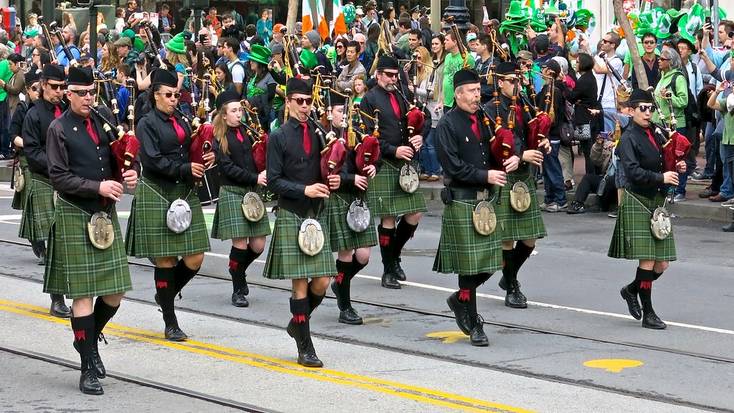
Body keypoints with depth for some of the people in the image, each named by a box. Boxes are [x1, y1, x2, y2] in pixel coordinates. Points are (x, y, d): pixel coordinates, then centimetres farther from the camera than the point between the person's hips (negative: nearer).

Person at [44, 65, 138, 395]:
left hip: (105, 215, 6)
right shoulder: (59, 129, -6)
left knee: (114, 293, 5)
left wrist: (129, 177, -4)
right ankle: (88, 368, 4)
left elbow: (114, 165, 19)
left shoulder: (102, 124, 10)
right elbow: (58, 178, -11)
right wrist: (98, 187, -20)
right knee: (82, 293, -3)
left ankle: (88, 339, 32)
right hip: (74, 216, -5)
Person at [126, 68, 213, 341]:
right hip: (157, 196, -6)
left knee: (194, 259, 0)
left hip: (184, 194, 6)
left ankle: (166, 295, 27)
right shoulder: (147, 124, -4)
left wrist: (201, 164, 1)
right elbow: (152, 160, -14)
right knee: (166, 260, -2)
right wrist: (185, 169, -18)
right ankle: (170, 323, 6)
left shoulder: (182, 123, 16)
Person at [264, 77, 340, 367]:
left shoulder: (320, 133, 9)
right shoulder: (279, 137, -3)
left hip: (318, 213, 4)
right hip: (291, 216, -4)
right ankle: (305, 348, 3)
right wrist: (305, 190, -17)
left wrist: (334, 181, -3)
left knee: (322, 282, 0)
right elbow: (273, 181, -6)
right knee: (300, 283, -4)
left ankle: (297, 323, 27)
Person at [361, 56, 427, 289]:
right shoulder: (370, 100, -3)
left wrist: (419, 137, -2)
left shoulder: (400, 97, 16)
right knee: (388, 219, -3)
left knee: (414, 215, 4)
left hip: (404, 165, 6)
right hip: (384, 167, -6)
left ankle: (394, 256, 25)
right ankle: (389, 271, 7)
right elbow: (368, 136, -10)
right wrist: (394, 151, -18)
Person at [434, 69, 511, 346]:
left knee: (489, 261, 7)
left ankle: (460, 300, 31)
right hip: (461, 201, -7)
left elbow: (493, 154, 22)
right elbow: (453, 166, -14)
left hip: (486, 199, 7)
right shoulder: (448, 124, -8)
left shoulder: (483, 120, 13)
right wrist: (485, 176, -16)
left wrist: (508, 162, 0)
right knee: (469, 263, -3)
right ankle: (474, 326, 5)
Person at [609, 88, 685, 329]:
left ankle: (631, 290, 30)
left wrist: (677, 168, 1)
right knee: (647, 261, -8)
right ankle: (648, 314, 1)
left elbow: (665, 162, 23)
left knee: (661, 264, 5)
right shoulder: (629, 138, -8)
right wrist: (661, 177, -25)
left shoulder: (657, 134, 12)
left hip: (658, 201, 7)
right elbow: (632, 171, -20)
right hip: (638, 203, -7)